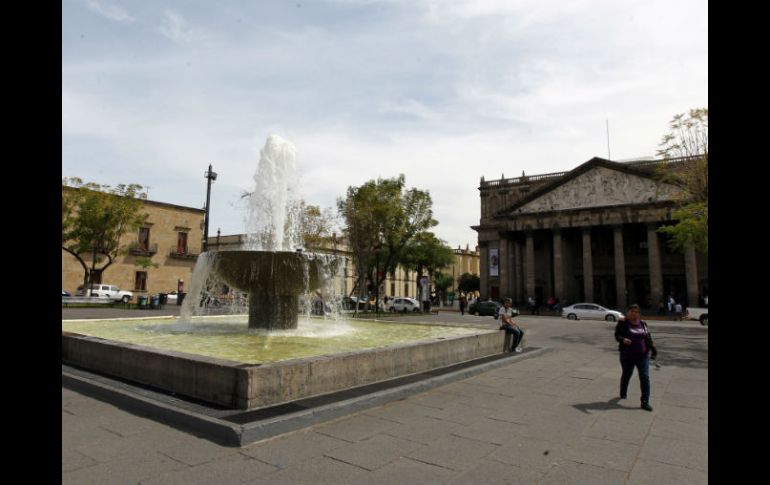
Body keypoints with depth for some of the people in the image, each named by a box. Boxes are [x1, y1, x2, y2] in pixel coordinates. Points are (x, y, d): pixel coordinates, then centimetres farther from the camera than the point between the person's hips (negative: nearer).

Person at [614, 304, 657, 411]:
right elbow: (617, 335, -11)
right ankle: (623, 393, 39)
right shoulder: (623, 323, -5)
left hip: (642, 356, 2)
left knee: (645, 377, -7)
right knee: (626, 375, 15)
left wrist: (654, 350, 7)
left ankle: (645, 402, -3)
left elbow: (648, 338, 11)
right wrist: (623, 339, -32)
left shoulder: (643, 324, 6)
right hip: (627, 356, -2)